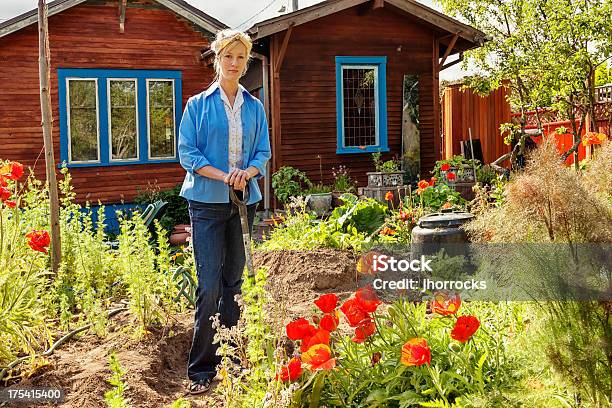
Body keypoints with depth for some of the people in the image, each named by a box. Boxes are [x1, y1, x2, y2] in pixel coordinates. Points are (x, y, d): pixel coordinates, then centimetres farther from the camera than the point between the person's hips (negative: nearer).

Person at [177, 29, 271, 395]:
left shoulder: (254, 107, 12)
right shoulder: (198, 105, 3)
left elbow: (263, 152, 9)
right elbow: (187, 153, -3)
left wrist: (248, 172, -13)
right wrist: (223, 175, -17)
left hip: (244, 201, 4)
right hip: (208, 201, -3)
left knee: (235, 280, 9)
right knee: (209, 284, -9)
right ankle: (201, 370, 0)